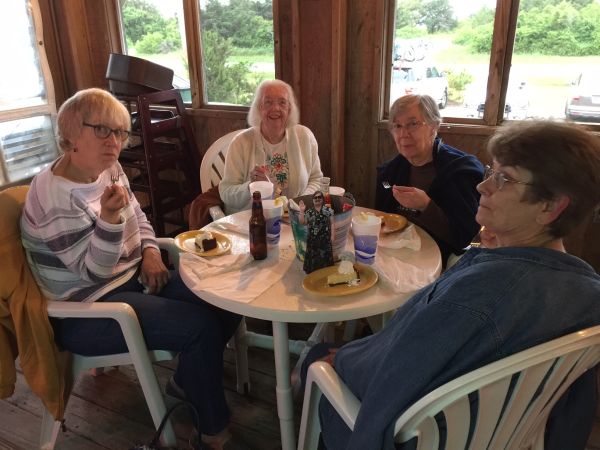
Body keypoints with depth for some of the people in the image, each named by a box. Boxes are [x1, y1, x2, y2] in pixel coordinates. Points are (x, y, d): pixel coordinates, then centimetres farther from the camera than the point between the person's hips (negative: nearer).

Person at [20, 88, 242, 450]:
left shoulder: (109, 169, 2)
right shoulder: (56, 197, -23)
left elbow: (138, 217, 15)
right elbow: (94, 272, -24)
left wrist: (150, 252, -4)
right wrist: (109, 217, -39)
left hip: (133, 279, 8)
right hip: (88, 310, -8)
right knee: (201, 325, -21)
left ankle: (187, 381, 21)